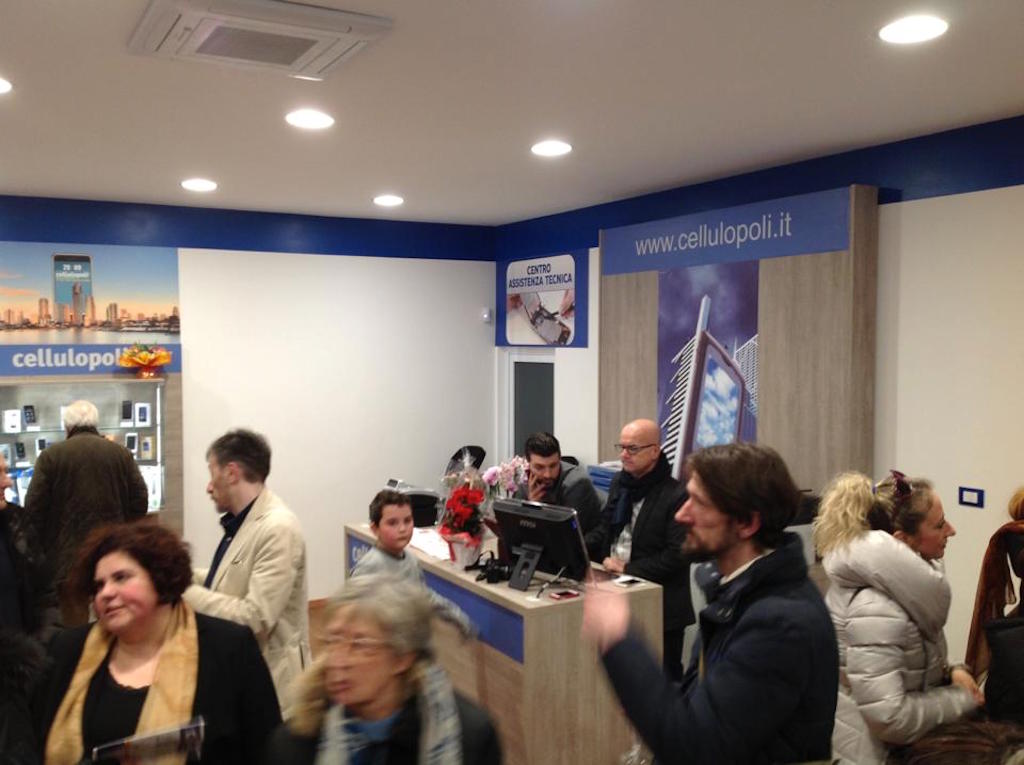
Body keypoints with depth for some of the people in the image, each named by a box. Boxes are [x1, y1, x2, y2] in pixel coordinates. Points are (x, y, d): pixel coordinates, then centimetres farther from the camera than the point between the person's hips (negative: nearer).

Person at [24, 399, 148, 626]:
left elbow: (34, 507, -5)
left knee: (74, 629, 3)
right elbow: (140, 502, 2)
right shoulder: (121, 453, 3)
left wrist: (45, 547, 8)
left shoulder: (50, 455, -4)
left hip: (68, 556, -2)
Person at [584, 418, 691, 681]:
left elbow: (677, 556, -20)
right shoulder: (619, 482, 8)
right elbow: (605, 529, 16)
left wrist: (628, 569, -19)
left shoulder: (677, 496, -17)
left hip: (661, 608, -7)